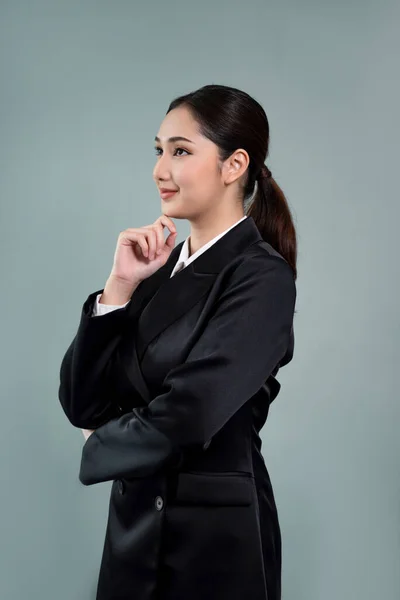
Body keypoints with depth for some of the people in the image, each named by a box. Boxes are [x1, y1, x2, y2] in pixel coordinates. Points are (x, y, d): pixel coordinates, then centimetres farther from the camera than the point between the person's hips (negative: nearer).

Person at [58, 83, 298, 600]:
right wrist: (120, 285, -11)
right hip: (134, 527, 6)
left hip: (214, 543, -6)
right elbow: (81, 403, -1)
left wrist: (101, 446, -4)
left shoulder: (262, 278, -16)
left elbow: (183, 417, -23)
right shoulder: (161, 268, 4)